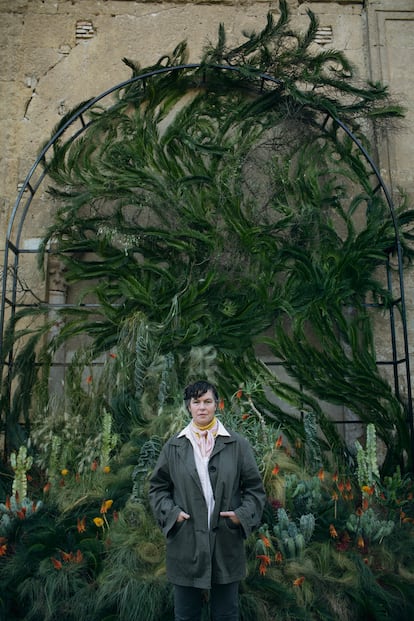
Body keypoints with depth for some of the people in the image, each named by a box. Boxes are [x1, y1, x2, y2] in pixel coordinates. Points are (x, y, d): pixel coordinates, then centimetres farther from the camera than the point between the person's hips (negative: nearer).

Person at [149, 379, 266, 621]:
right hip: (186, 545, 0)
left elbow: (255, 487, 4)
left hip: (226, 544, 0)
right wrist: (171, 512, -8)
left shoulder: (238, 444, 0)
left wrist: (244, 514, -11)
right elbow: (158, 487, 8)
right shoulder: (173, 446, 2)